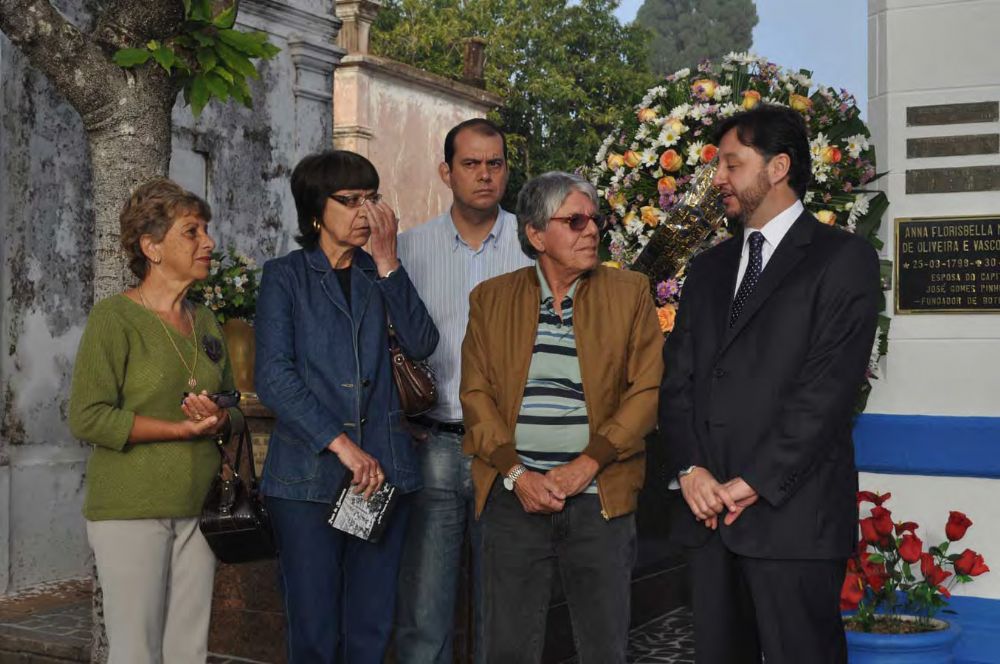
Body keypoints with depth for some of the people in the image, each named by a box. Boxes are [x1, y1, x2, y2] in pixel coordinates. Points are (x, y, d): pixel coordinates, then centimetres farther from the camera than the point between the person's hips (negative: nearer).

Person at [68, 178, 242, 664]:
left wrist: (219, 420, -6)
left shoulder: (205, 323, 13)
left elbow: (232, 406, 18)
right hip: (130, 509, -6)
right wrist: (182, 429, -16)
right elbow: (87, 418, -14)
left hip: (198, 509, 6)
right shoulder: (114, 317, -6)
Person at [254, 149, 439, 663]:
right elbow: (273, 377, -7)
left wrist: (387, 262, -8)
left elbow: (421, 345, -2)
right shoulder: (285, 276, 4)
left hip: (383, 468, 3)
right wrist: (340, 443, -15)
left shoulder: (379, 274, 14)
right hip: (308, 475, -3)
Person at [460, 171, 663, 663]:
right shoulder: (490, 299, 8)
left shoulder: (630, 293, 5)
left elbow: (647, 391, -2)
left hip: (600, 498, -1)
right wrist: (516, 473, -10)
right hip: (515, 496, 1)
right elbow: (476, 394, 3)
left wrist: (586, 465, -11)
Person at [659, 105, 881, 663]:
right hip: (711, 511, 6)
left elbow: (829, 385, -11)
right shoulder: (710, 269, 18)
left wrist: (755, 482, -14)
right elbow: (678, 379, 12)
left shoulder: (844, 257, -2)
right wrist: (691, 470, -4)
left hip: (792, 513, -6)